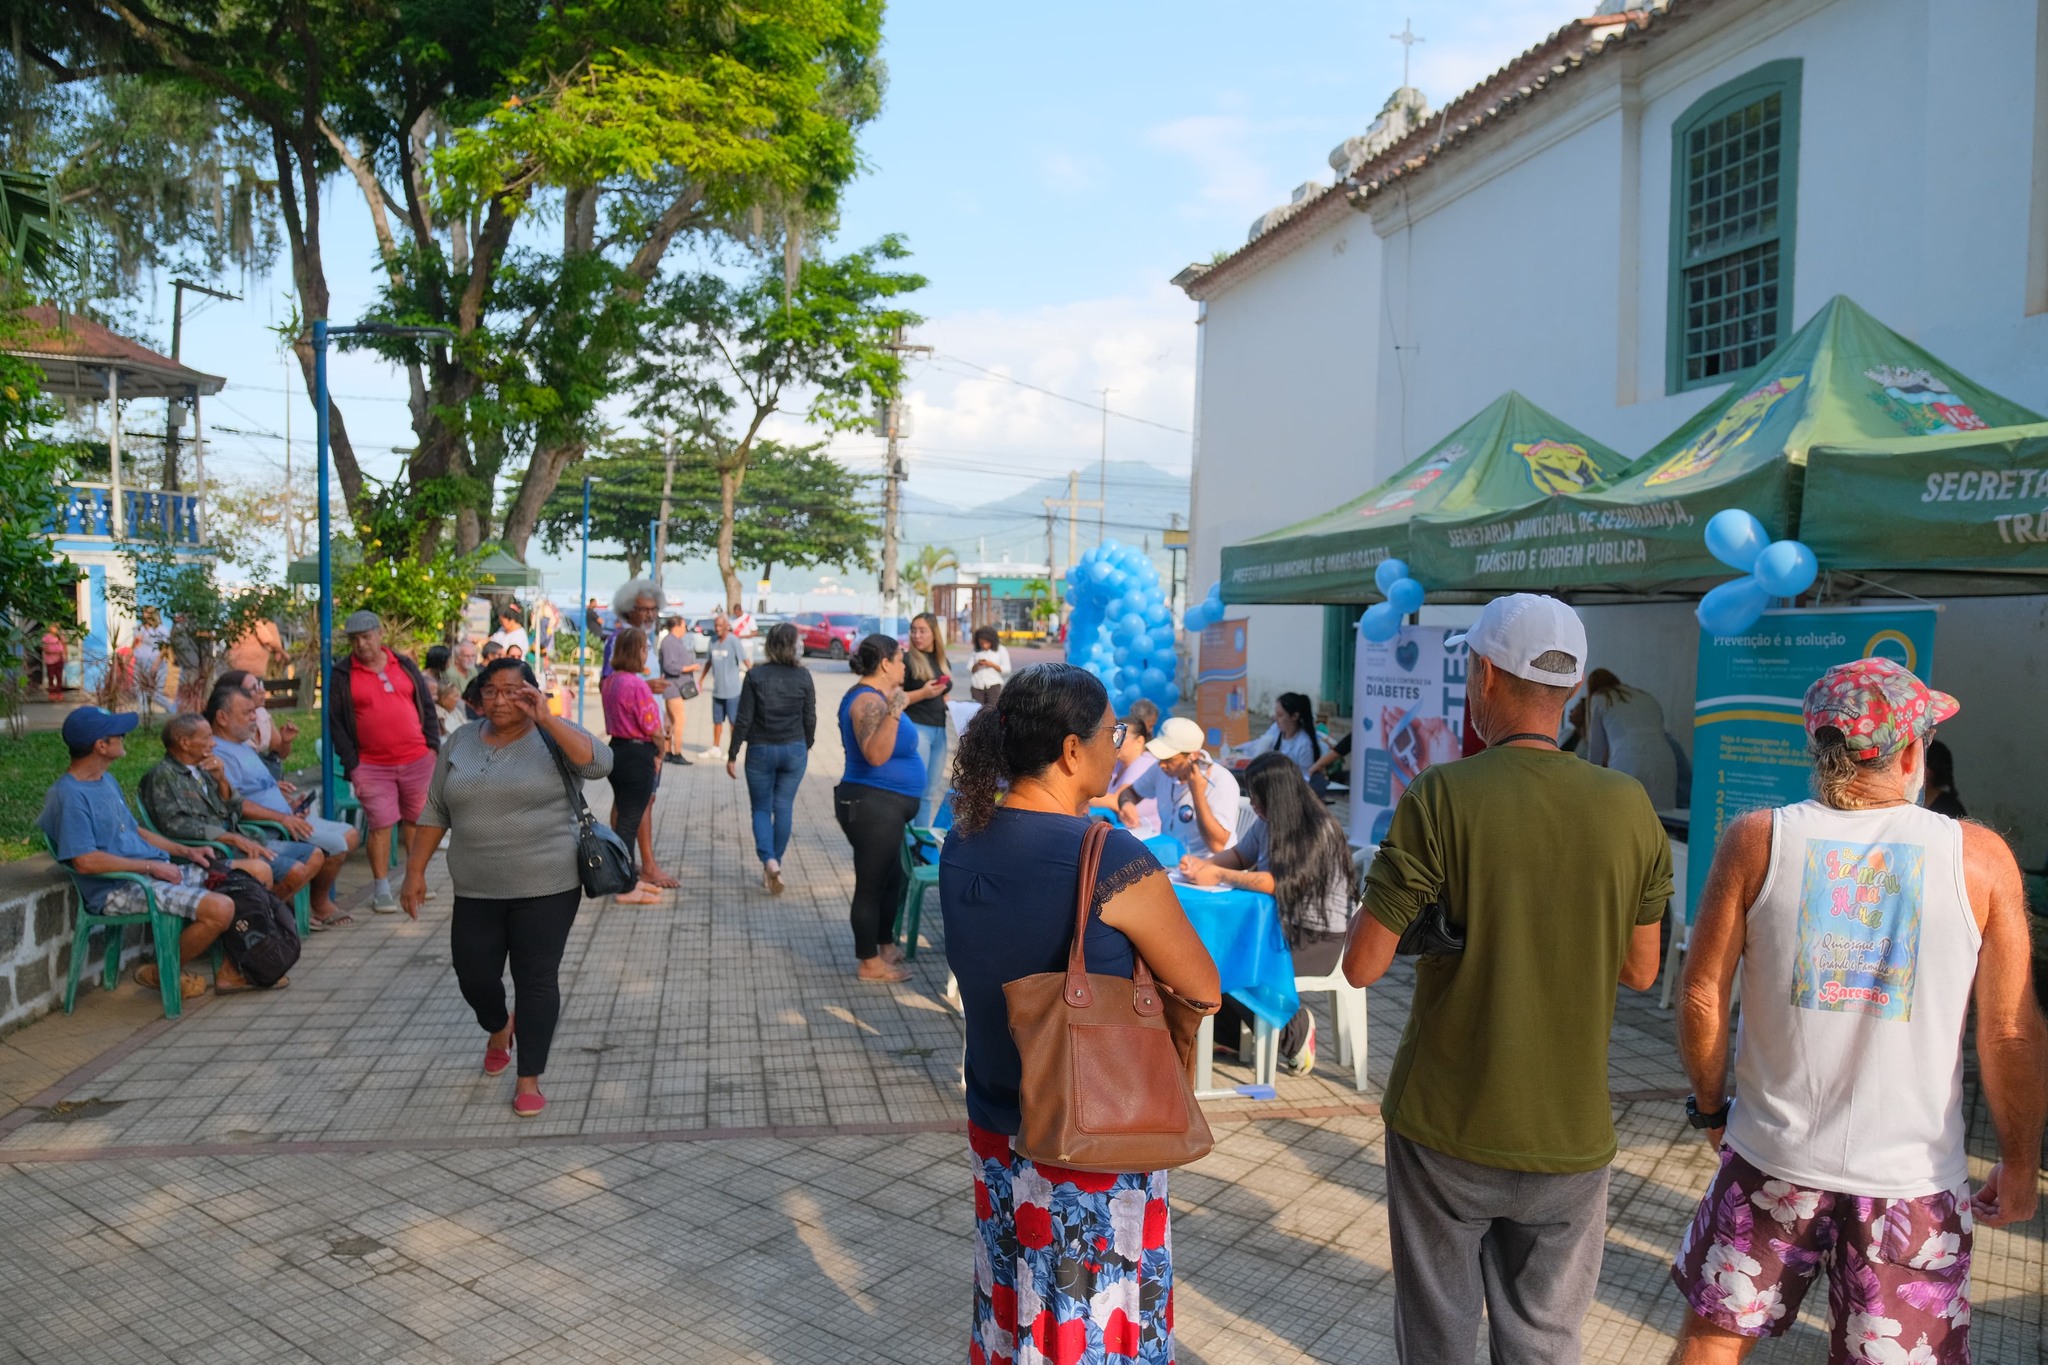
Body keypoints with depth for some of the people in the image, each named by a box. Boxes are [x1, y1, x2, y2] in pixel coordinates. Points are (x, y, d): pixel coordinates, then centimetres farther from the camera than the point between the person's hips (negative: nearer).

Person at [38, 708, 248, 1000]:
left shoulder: (106, 781, 16)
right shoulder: (70, 795, -15)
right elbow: (85, 862, -22)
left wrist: (186, 851, 11)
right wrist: (151, 866, -16)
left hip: (155, 872, 10)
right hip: (118, 889, -10)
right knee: (219, 909, -29)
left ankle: (231, 967, 6)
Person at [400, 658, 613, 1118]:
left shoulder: (553, 738, -4)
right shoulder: (460, 742, 8)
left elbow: (599, 764, -23)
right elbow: (435, 813, 11)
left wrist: (545, 719, -25)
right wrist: (415, 871, 7)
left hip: (546, 887, -4)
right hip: (477, 891, 4)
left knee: (536, 980, 0)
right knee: (473, 976, 11)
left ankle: (530, 1079, 13)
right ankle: (499, 1028, 43)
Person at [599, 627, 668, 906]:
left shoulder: (608, 683, 8)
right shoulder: (637, 685, -19)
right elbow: (652, 727, -17)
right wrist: (660, 749, 1)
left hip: (617, 748, 9)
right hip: (638, 755, -9)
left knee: (624, 816, 18)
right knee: (630, 820, -1)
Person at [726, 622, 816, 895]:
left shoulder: (755, 675, -9)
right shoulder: (803, 676, -4)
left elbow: (744, 719, -8)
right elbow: (810, 718, 3)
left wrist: (732, 754, 0)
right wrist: (807, 746, 19)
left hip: (761, 750, -1)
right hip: (794, 750, 1)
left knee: (761, 809, 9)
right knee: (784, 808, 11)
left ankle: (769, 860, -12)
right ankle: (774, 865, 16)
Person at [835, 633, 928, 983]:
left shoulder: (871, 695, 11)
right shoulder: (869, 701, -21)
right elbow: (875, 755, -34)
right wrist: (895, 712, -41)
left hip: (882, 808, 11)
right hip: (873, 806, -11)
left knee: (891, 879, 22)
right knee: (871, 885, 0)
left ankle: (886, 945, 36)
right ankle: (871, 964, 10)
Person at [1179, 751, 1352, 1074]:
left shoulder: (1320, 831, -20)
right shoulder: (1267, 823, 3)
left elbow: (1279, 883, -27)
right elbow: (1239, 855, 18)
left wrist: (1219, 875, -27)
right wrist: (1203, 864, -3)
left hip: (1320, 938, -8)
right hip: (1282, 924, 8)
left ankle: (1295, 1031, 2)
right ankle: (1227, 1034, 9)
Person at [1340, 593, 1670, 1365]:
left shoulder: (1441, 797, -16)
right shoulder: (1629, 807, -6)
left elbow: (1362, 966, -13)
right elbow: (1639, 971, 6)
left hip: (1445, 1128, -2)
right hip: (1570, 1136, 3)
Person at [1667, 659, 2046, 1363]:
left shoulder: (1755, 840, -9)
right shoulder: (1979, 858, -8)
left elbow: (1702, 997, -6)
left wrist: (1712, 1107, 10)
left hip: (1772, 1155, 0)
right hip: (1912, 1175, 0)